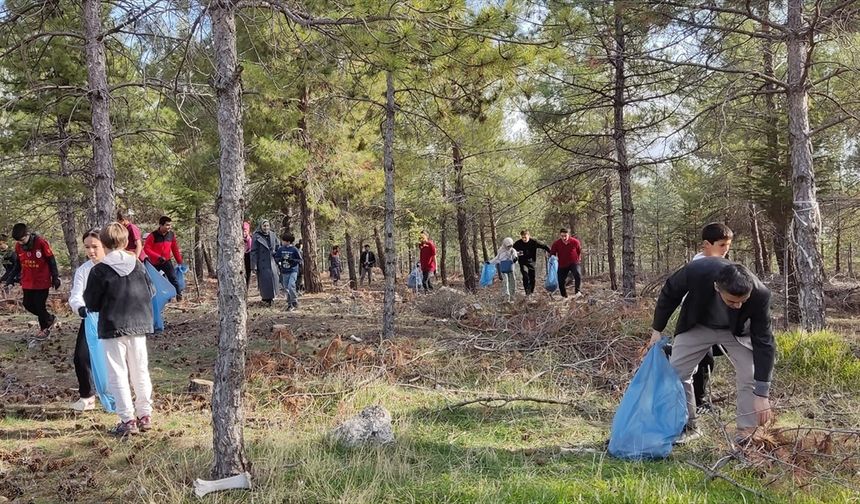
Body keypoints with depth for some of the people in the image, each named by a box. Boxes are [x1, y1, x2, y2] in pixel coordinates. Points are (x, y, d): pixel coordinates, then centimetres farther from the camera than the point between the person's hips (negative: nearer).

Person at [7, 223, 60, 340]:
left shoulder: (41, 243, -17)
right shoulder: (18, 246, -1)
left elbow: (51, 261, -9)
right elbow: (18, 264, 14)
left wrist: (55, 278, -7)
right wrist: (11, 277, 10)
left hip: (42, 281, -6)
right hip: (27, 282, 6)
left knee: (39, 305, -1)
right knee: (28, 305, 7)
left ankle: (44, 329, 21)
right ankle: (50, 318, 28)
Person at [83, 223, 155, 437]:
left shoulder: (99, 270, -11)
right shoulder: (138, 265, 0)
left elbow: (91, 303, -7)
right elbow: (151, 292, 6)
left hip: (112, 328, -4)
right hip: (139, 325, 4)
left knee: (118, 374, 3)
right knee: (140, 372, 14)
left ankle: (128, 419, 1)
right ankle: (145, 415, 19)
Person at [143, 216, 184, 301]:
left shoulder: (171, 235, -5)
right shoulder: (153, 235, -18)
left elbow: (175, 249, 5)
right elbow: (146, 249, -18)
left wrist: (180, 261, 8)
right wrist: (158, 257, -29)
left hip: (166, 261, 2)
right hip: (154, 262, -2)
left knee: (173, 277, -14)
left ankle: (179, 295, -10)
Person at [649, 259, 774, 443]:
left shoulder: (759, 295, -37)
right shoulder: (696, 271, -40)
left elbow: (763, 343, -28)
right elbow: (669, 293, -16)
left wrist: (762, 394, -28)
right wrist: (657, 329, -6)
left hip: (736, 330, 0)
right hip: (697, 325, 1)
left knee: (753, 376, -12)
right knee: (675, 371, -1)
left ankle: (748, 432, 4)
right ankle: (686, 426, 15)